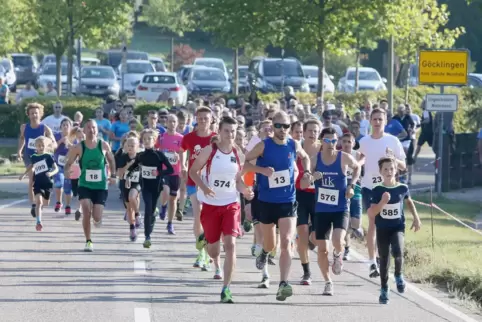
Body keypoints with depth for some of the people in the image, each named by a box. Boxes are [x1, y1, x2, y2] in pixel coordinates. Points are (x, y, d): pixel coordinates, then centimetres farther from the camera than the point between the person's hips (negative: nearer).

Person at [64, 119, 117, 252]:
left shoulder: (104, 145, -3)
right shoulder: (79, 148, -7)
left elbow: (111, 160, 14)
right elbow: (68, 163, 0)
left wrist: (113, 175, 7)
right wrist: (66, 171, -21)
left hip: (101, 186, 1)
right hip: (84, 185, -1)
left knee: (97, 218, -6)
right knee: (86, 212, -19)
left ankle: (97, 219, 35)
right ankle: (88, 241, -2)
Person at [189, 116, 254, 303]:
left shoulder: (237, 154, 3)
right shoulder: (209, 151, -7)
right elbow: (193, 171, -3)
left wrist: (244, 190, -6)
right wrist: (204, 187, -21)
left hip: (231, 204, 2)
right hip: (210, 204, -2)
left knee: (230, 243, -16)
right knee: (213, 250, 6)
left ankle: (226, 288, -13)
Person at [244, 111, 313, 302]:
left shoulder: (294, 146, 0)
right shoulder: (263, 146, -8)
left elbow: (305, 157, 21)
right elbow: (244, 162, -5)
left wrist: (306, 172, 2)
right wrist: (261, 170, -23)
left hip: (288, 202, 0)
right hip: (266, 201, 0)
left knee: (286, 243, -15)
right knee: (270, 244, 15)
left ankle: (284, 284, -20)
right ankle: (264, 252, 54)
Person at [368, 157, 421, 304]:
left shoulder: (402, 188, -3)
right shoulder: (377, 191, -8)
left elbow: (409, 201, 19)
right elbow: (371, 213, -11)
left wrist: (416, 218, 17)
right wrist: (383, 201, -25)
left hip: (398, 227, 0)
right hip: (382, 229, 0)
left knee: (397, 252, -25)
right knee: (384, 259, 8)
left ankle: (398, 275, 5)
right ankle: (384, 289, 25)